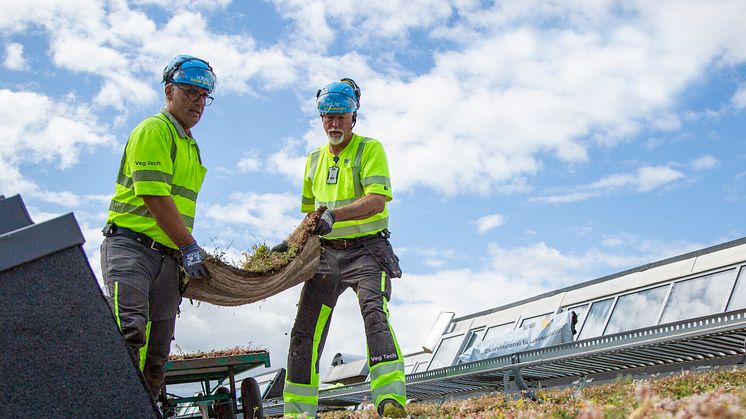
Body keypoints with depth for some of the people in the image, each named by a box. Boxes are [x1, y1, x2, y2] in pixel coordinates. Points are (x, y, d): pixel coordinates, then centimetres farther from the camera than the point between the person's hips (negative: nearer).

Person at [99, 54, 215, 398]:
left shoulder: (190, 144, 25)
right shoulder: (154, 130, -3)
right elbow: (155, 196, -14)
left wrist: (189, 254, 16)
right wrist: (189, 247, -13)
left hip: (168, 257, 8)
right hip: (131, 247, -8)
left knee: (156, 354, 4)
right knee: (130, 333, -23)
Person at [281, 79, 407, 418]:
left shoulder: (370, 149, -2)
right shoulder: (315, 159, 17)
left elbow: (377, 201, -18)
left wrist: (335, 215, -31)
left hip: (365, 252, -5)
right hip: (326, 254, 6)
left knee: (375, 314, -27)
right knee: (304, 332, 1)